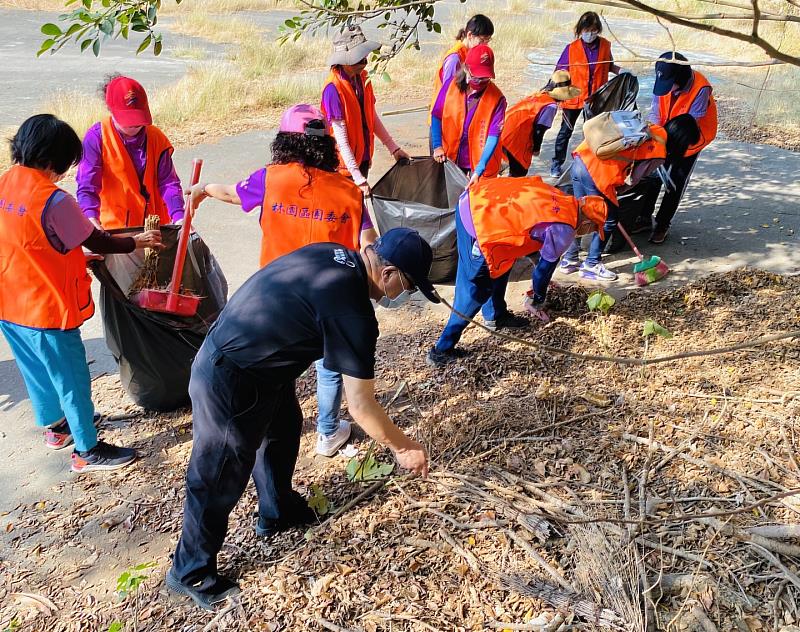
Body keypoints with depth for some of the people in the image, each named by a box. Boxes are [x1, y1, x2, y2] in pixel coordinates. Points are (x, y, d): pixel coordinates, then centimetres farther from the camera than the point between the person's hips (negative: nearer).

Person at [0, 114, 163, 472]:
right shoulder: (53, 200, -24)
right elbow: (97, 243, -14)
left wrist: (74, 256, 16)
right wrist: (138, 242, 2)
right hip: (46, 309, -8)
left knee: (36, 370, 25)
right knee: (71, 377, 7)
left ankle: (54, 426, 46)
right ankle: (87, 451, 20)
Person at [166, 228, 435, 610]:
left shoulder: (335, 256, -3)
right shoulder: (352, 311, -27)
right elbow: (361, 408, -21)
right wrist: (404, 448, -6)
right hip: (230, 382, -9)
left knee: (284, 430, 27)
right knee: (220, 480, 8)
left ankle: (277, 513, 50)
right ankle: (191, 572, 30)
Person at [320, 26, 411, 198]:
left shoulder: (362, 77, 2)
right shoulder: (334, 89, -21)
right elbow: (341, 138, -23)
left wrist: (394, 148, 12)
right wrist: (359, 179, -26)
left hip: (363, 157, 7)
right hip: (344, 163, -7)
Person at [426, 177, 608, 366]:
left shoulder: (562, 200, 17)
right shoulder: (564, 230, -5)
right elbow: (545, 266, 5)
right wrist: (537, 302, 24)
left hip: (476, 199, 9)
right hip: (479, 220, -9)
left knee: (501, 260, 26)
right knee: (476, 289, -1)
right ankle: (442, 350, 4)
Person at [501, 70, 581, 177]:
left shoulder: (538, 95, 16)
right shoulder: (551, 106, -8)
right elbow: (539, 130, -11)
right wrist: (536, 148, 4)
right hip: (515, 139, -8)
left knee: (515, 171, 20)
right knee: (519, 172, 2)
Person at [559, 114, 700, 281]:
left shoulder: (652, 128, 16)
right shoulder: (658, 155, -5)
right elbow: (631, 181, 1)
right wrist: (613, 192, 19)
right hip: (597, 174, -8)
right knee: (609, 221, 10)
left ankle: (569, 260, 33)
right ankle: (591, 266, 20)